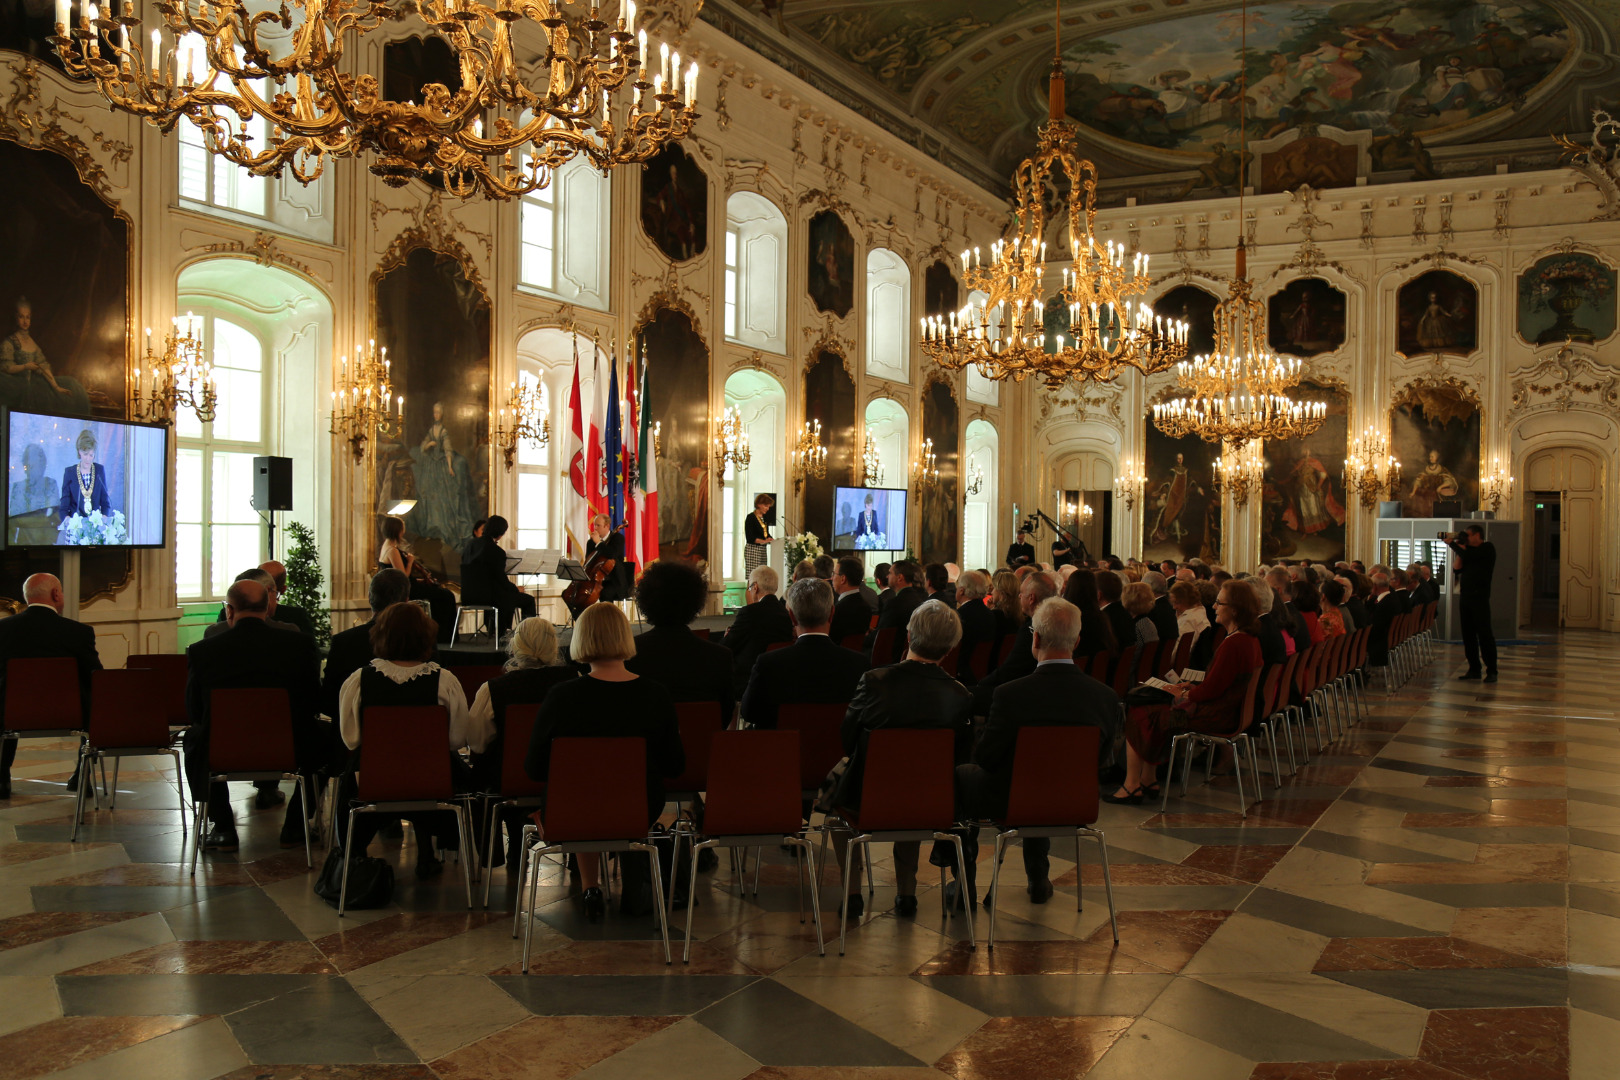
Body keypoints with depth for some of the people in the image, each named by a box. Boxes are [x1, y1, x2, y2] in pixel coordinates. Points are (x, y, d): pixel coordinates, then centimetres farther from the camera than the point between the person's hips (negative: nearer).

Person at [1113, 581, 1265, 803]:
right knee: (1156, 711, 17)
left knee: (1140, 719, -2)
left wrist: (1184, 694, -4)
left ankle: (1131, 786, 8)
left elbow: (1211, 690, -21)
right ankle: (1148, 781, 18)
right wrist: (1193, 688, 10)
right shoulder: (1251, 640, 8)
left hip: (1215, 717, -10)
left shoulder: (1232, 644, -24)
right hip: (1231, 711, 10)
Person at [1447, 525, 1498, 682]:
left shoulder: (1488, 548, -4)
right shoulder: (1470, 550, 19)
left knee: (1484, 634, -7)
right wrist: (1460, 548, 6)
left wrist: (1452, 544, -4)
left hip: (1479, 597, -8)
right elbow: (1458, 569, 12)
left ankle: (1491, 671, -5)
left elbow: (1468, 556, -17)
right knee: (1468, 634, 7)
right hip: (1465, 597, 8)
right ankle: (1474, 669, 12)